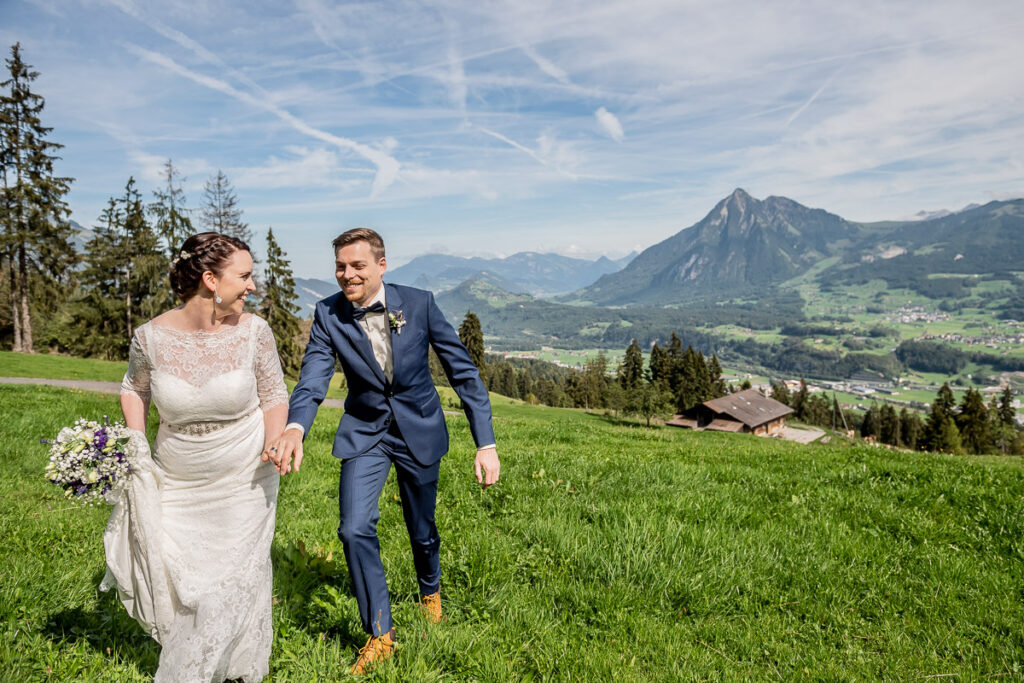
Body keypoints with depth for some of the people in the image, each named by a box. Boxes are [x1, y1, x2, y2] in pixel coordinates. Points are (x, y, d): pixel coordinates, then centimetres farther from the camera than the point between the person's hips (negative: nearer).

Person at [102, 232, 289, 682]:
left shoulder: (253, 331, -15)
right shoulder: (152, 336, -13)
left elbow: (274, 396, -4)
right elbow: (135, 389, 7)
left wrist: (273, 450, -19)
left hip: (242, 481, -1)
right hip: (176, 482, 2)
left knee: (232, 580, 5)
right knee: (176, 580, 14)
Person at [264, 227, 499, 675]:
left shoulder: (418, 304, -18)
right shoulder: (328, 315, -13)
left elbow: (463, 372, -14)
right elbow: (312, 381, -20)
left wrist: (486, 444, -17)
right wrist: (294, 429, -43)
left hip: (418, 431, -1)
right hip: (364, 432, 1)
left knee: (421, 530, 13)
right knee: (355, 529, -12)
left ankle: (430, 589, 49)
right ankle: (380, 634, 11)